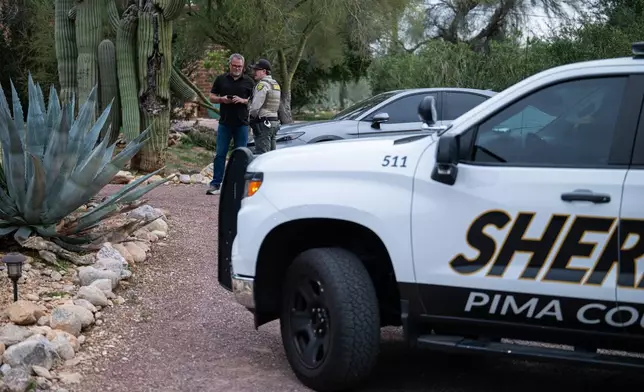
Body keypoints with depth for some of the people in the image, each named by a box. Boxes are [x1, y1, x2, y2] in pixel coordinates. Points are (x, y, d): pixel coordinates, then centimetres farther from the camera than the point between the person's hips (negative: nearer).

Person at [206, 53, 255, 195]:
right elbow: (212, 97, 11)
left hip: (242, 124, 0)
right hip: (224, 123, 0)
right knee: (220, 154, -1)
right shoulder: (221, 79, 8)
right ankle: (215, 184, 2)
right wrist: (222, 99, -9)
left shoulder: (248, 81, 6)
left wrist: (243, 100, -12)